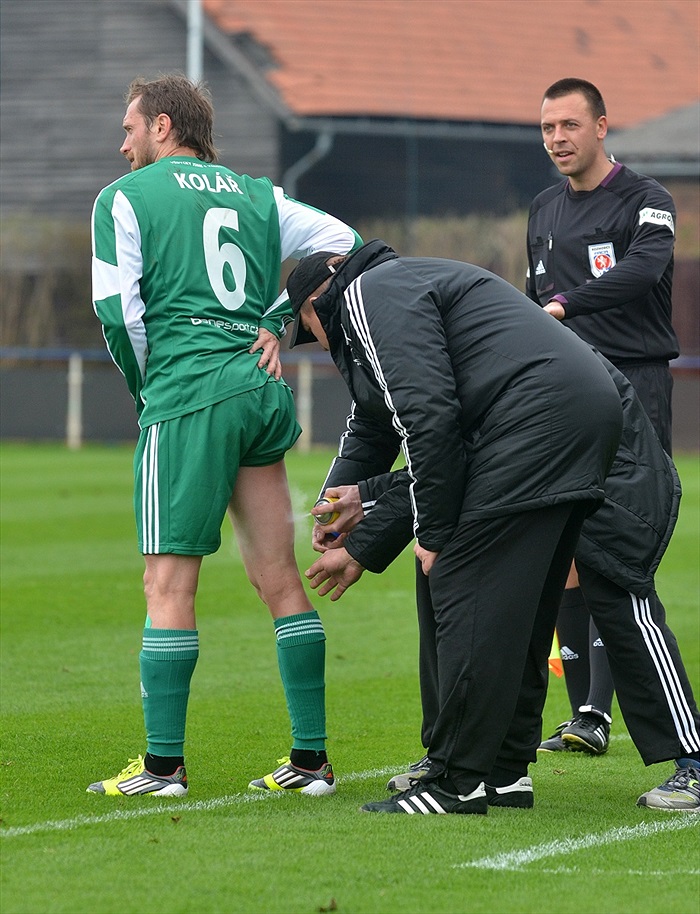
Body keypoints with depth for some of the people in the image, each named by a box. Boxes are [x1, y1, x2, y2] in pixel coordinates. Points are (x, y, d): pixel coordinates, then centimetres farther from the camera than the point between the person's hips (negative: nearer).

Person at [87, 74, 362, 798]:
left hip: (187, 396, -6)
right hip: (261, 388, 6)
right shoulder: (256, 196, 19)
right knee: (278, 578, 8)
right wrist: (278, 322, 14)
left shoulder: (123, 199, 3)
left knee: (168, 583, -4)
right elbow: (342, 241, 15)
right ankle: (310, 759, 8)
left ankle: (163, 764, -6)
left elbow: (116, 308, -6)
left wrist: (145, 386, 8)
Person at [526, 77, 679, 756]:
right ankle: (582, 714, 6)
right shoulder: (543, 210, 17)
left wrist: (564, 305, -33)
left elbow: (643, 269, -25)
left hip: (632, 386, -6)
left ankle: (597, 711, -18)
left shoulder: (644, 201, -5)